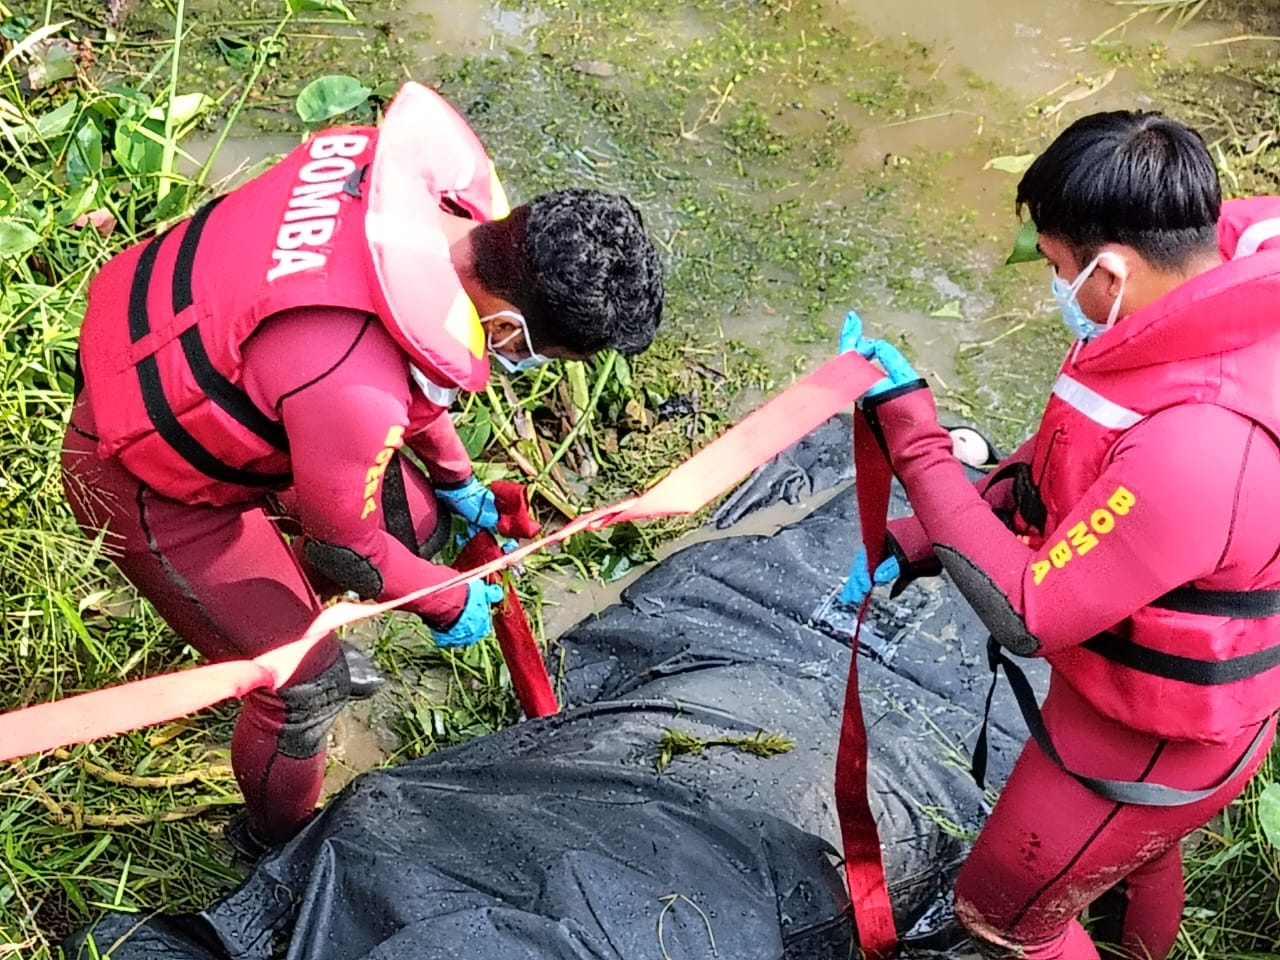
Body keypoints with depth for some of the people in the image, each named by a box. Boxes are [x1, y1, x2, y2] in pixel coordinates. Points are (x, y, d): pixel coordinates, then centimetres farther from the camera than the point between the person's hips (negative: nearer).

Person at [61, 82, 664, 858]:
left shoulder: (414, 161, -20)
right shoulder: (351, 387, -43)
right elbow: (340, 536, -19)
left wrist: (454, 474, 14)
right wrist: (446, 603, 0)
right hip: (148, 484, -7)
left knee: (412, 524, 17)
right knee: (306, 686, 3)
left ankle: (270, 628, 45)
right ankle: (275, 843, 35)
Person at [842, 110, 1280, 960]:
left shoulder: (1197, 449, -43)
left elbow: (1026, 615, -31)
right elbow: (1064, 468, 0)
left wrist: (908, 427, -30)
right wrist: (913, 542, -5)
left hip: (1150, 738, -8)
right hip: (1176, 694, 8)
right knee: (1136, 854, 36)